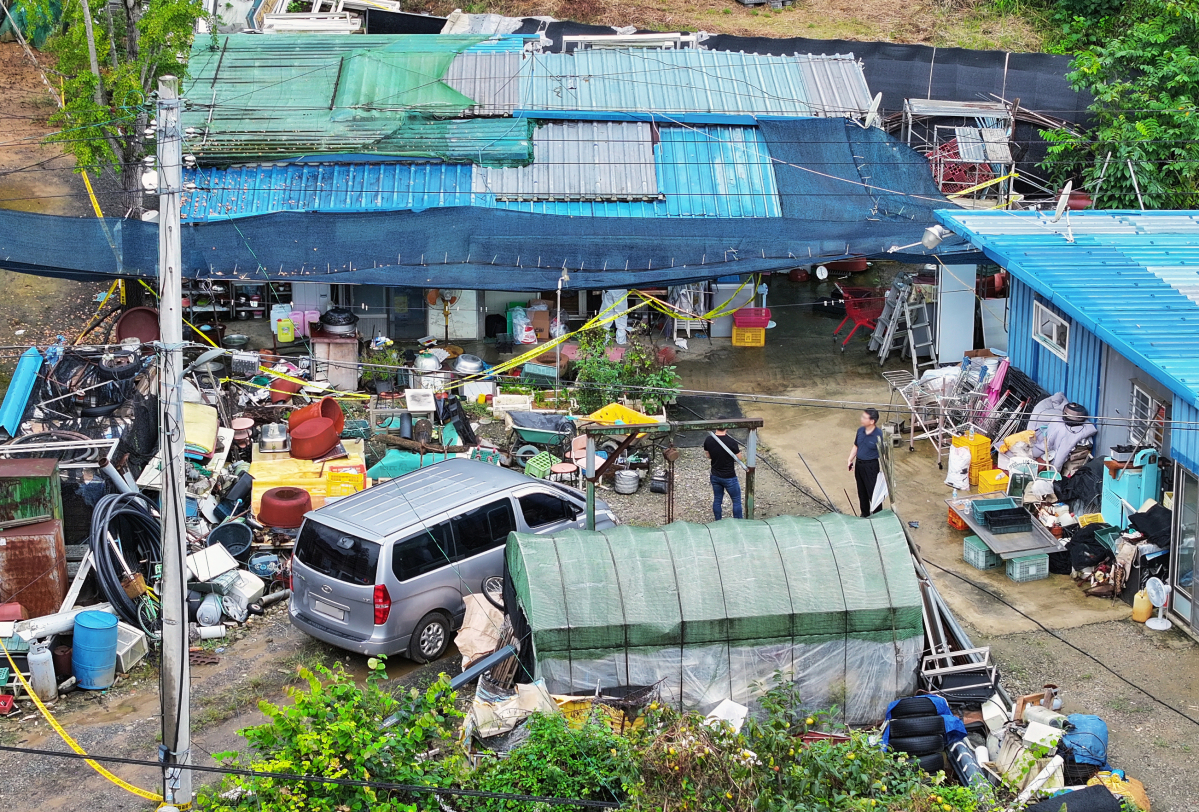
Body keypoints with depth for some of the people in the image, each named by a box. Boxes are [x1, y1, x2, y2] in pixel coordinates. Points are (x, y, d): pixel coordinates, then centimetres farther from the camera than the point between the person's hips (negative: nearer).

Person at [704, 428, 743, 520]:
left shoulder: (708, 440, -9)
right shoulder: (732, 441, -24)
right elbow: (738, 458, -12)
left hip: (715, 477, 5)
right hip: (729, 477, -5)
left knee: (717, 500, 18)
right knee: (736, 501, 10)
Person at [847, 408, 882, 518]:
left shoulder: (878, 435, -20)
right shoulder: (860, 430, -1)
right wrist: (850, 460, 5)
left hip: (872, 466, -7)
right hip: (859, 464, 7)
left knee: (873, 492, 1)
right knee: (862, 492, 19)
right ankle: (864, 513, 35)